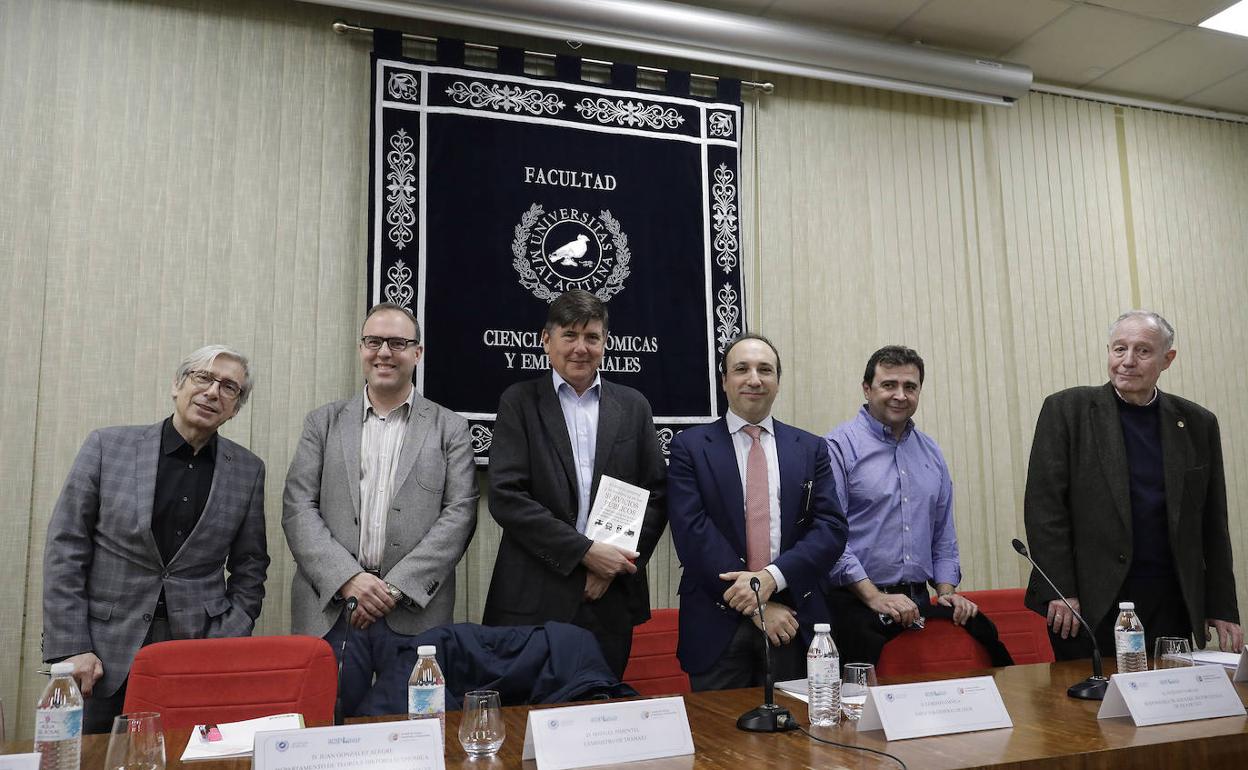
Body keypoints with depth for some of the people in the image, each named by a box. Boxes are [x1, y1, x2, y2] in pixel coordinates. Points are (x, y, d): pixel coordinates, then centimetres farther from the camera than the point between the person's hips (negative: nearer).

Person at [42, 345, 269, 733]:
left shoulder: (248, 470, 3)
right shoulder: (108, 447, -2)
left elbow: (249, 567, 8)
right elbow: (65, 550, -1)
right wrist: (71, 648, -6)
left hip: (201, 654, 1)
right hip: (105, 656, 0)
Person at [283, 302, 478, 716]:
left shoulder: (450, 428, 7)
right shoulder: (323, 422, 11)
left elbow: (459, 515, -1)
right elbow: (297, 508, 3)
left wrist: (397, 586, -11)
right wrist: (348, 578, -11)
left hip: (414, 612, -1)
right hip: (332, 608, 1)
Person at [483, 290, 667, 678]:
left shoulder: (633, 406, 9)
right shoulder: (519, 401, 1)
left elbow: (656, 494, 7)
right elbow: (505, 497, -8)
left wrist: (618, 562, -6)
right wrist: (585, 551, -13)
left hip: (612, 600, 3)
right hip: (534, 601, -2)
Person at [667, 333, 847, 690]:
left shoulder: (811, 449, 8)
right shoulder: (690, 446, 0)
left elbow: (832, 527, 0)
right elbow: (692, 532, -9)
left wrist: (771, 577, -15)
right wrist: (758, 606, -12)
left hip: (793, 622, 2)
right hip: (717, 623, -2)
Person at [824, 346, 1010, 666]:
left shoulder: (930, 452, 17)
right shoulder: (840, 447, -6)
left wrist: (946, 590, 9)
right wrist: (874, 597, -16)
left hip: (919, 601, 7)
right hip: (857, 603, -7)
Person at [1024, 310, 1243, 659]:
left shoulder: (1197, 423, 8)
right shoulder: (1066, 410, -2)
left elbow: (1212, 525, 12)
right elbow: (1044, 505, -7)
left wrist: (1222, 608, 9)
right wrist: (1059, 591, -12)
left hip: (1172, 605, 3)